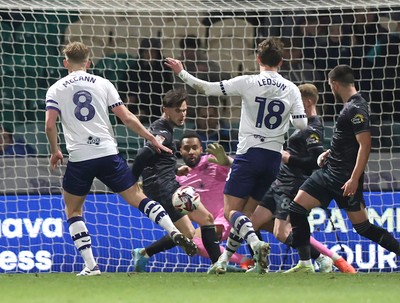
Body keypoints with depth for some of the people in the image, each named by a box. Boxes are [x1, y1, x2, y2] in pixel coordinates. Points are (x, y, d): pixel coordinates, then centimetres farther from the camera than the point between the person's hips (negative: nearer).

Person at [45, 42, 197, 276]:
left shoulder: (56, 90, 5)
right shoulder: (102, 84, 8)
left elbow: (50, 124, -5)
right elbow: (126, 117, 4)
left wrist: (55, 150, 12)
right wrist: (152, 139, 11)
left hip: (79, 158, -1)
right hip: (108, 153, 1)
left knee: (73, 210, 15)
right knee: (137, 198, 8)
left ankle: (91, 265, 4)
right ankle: (175, 232, -12)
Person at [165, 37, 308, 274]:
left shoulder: (248, 83, -6)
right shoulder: (291, 89, 3)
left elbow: (209, 88, -6)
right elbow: (302, 125, -2)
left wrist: (182, 73, 8)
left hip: (249, 154, -4)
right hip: (274, 158, 4)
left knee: (231, 211, -3)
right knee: (245, 213, 14)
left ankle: (256, 242, -29)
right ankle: (224, 260, 13)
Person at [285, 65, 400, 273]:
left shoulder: (356, 109, -17)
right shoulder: (350, 106, 13)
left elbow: (365, 144, -24)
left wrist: (354, 179, -28)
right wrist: (330, 153, 15)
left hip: (345, 179, -10)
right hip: (329, 171, 10)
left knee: (363, 227, -5)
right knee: (296, 209, 3)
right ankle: (305, 265, 6)